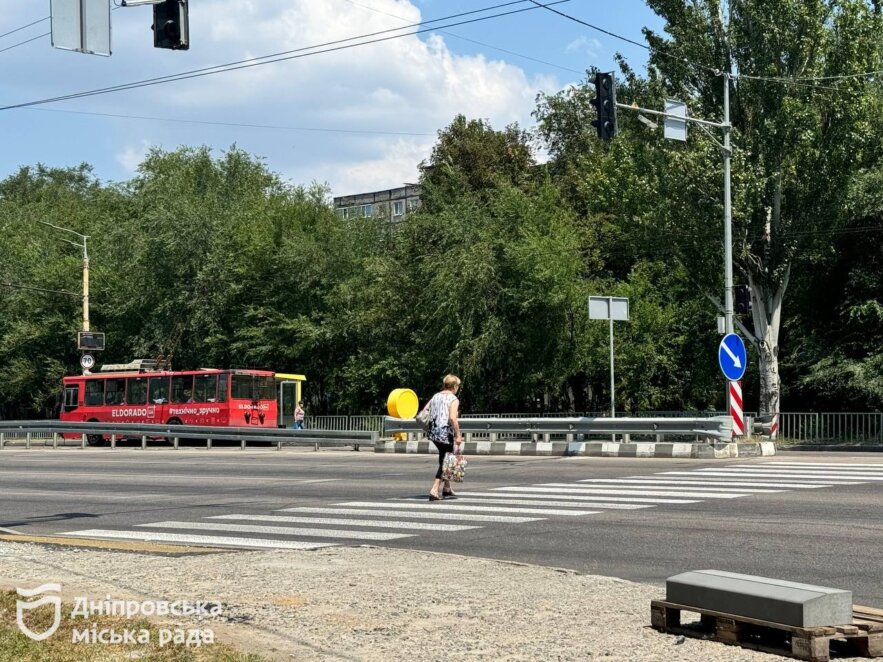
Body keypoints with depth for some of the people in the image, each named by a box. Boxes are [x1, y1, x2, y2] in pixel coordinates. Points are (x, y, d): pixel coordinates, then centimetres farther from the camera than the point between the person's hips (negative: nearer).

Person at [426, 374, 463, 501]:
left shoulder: (435, 396, 12)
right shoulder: (453, 399, -9)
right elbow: (452, 418, -21)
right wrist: (458, 435, -16)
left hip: (434, 432, 7)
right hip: (446, 433, -7)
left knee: (445, 460, 20)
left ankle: (447, 489, 27)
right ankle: (434, 491, -7)